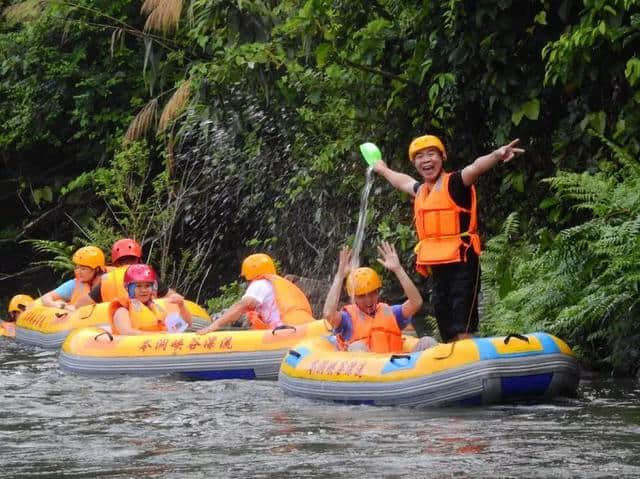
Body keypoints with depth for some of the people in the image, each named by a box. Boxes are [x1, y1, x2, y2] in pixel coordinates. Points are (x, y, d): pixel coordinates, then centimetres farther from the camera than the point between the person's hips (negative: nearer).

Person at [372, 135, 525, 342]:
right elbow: (403, 181, 41)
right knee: (448, 335, 9)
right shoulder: (421, 191, 18)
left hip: (461, 262, -8)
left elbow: (476, 167, -27)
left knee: (462, 332, -16)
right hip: (437, 266, 8)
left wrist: (497, 155, -47)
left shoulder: (454, 183, -6)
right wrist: (383, 170, 61)